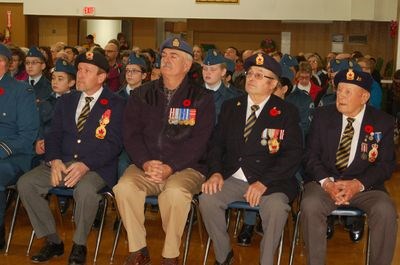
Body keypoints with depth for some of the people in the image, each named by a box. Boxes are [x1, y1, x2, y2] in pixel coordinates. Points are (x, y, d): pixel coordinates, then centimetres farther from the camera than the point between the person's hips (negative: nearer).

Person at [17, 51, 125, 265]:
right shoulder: (65, 101, 16)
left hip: (95, 167, -5)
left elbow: (113, 144, -9)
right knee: (25, 183, -17)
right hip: (62, 163, 5)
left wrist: (85, 165, -23)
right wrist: (55, 160, -11)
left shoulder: (115, 104, 0)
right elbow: (53, 135, 11)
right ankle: (53, 241, -4)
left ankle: (79, 246, -12)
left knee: (85, 190, -37)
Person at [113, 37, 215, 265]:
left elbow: (198, 142, -6)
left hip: (186, 168, -3)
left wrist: (171, 167, -18)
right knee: (125, 186, -27)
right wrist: (145, 163, -13)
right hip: (145, 165, 3)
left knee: (176, 191, -35)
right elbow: (131, 135, 5)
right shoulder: (142, 95, 13)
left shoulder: (202, 99, 4)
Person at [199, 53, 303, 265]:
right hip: (232, 177, 3)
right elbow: (216, 143, 11)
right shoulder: (230, 107, 13)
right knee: (207, 199, -23)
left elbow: (293, 154, -7)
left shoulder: (286, 113, 2)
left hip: (270, 181, -3)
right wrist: (215, 172, -10)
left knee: (276, 207, -32)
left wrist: (264, 183, -18)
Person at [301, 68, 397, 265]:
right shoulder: (322, 116, 5)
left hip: (365, 185, 0)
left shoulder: (383, 122, 2)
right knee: (310, 205, -31)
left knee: (386, 211, -30)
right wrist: (326, 182, -17)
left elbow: (386, 164, -1)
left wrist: (358, 184, -18)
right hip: (325, 180, 1)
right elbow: (312, 155, 3)